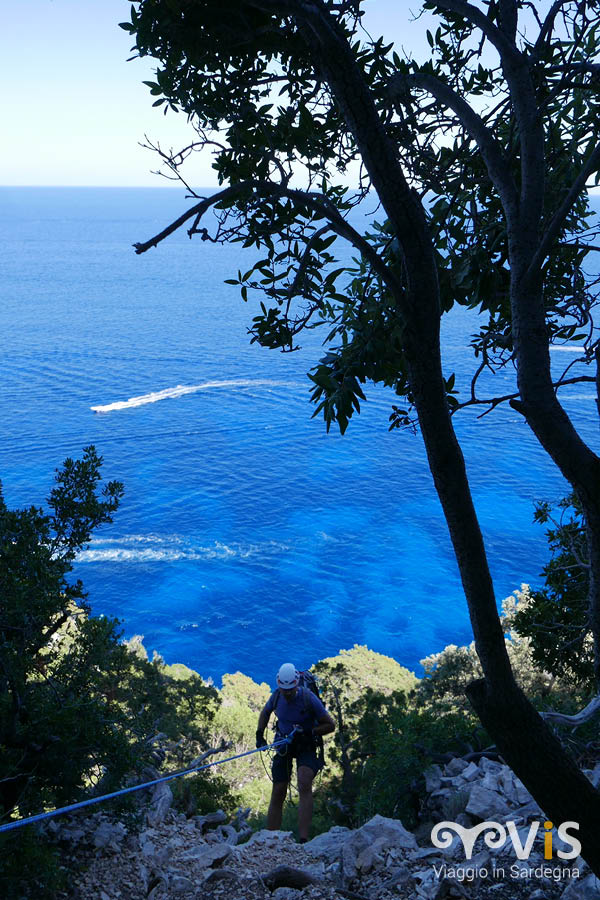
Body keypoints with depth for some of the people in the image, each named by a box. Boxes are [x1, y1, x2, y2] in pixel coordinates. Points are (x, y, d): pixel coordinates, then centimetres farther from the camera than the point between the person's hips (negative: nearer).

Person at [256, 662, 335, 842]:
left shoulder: (309, 698, -22)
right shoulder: (276, 696, -10)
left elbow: (331, 725, -13)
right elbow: (265, 713, 14)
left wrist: (309, 732, -25)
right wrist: (259, 735, 2)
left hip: (306, 745, -3)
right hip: (284, 745, 4)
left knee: (304, 784, -26)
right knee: (278, 793, 0)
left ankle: (303, 839, -29)